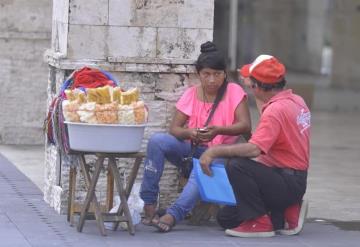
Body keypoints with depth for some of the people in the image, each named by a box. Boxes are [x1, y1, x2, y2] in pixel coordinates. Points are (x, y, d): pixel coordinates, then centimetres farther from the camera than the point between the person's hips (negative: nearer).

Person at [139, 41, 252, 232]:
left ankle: (173, 215, -41)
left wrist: (219, 130, -32)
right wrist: (189, 133, -25)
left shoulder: (234, 92, -4)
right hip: (190, 149, 4)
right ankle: (149, 204, -23)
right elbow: (174, 129, -1)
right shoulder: (191, 94, 4)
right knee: (157, 141, -24)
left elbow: (245, 126, -14)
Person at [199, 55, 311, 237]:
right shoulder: (295, 101, 7)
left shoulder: (276, 109, -22)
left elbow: (254, 149, -33)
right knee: (226, 218, 10)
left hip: (288, 184, -9)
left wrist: (214, 151, -28)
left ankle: (259, 222, -17)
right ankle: (286, 212, 10)